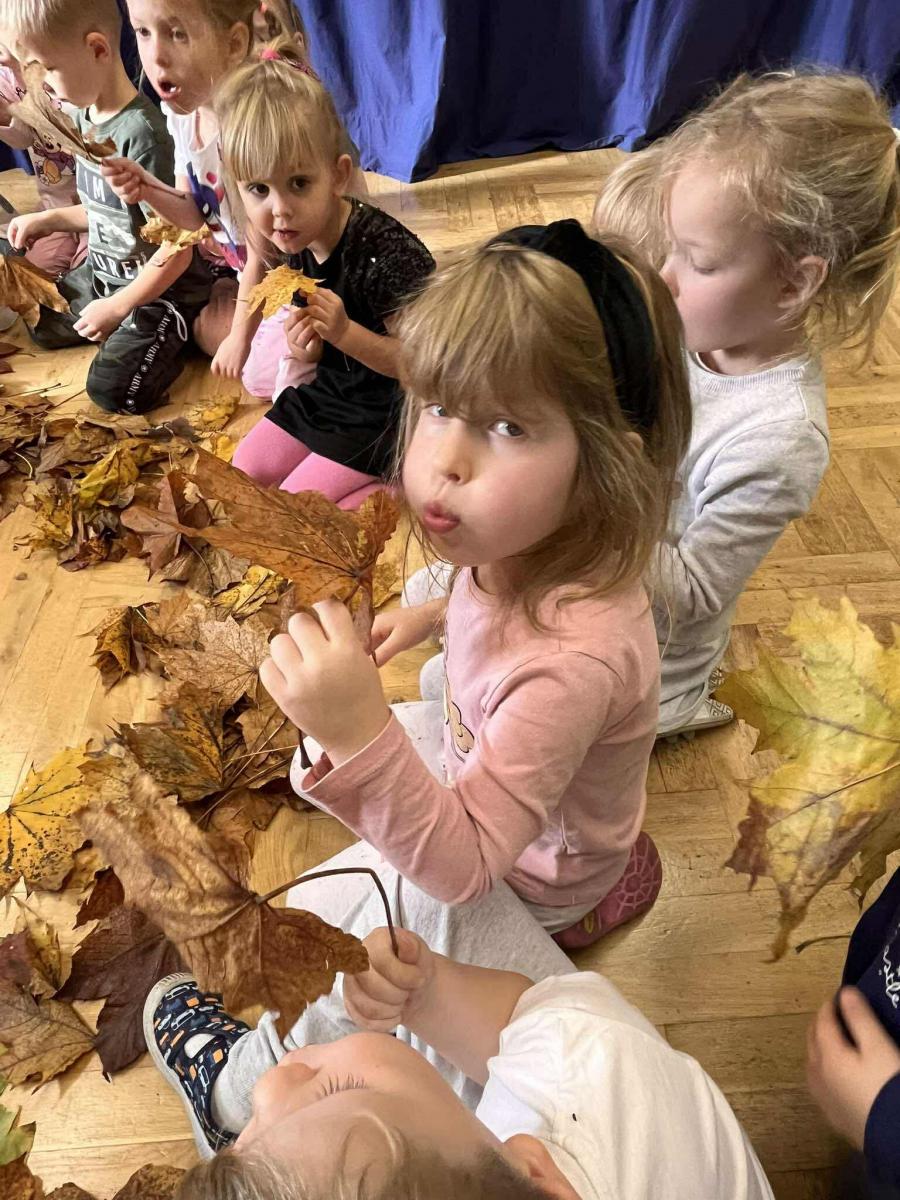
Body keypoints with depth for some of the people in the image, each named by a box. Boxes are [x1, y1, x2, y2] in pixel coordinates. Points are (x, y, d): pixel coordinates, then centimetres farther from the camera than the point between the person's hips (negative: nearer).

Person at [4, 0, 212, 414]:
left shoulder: (141, 134, -26)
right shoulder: (84, 117, 2)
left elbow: (177, 250, -25)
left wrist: (117, 307, -19)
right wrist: (48, 219, 7)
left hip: (160, 288, -9)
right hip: (102, 273, 9)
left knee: (112, 389, -20)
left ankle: (176, 333, 2)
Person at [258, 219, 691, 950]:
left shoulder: (573, 658, -45)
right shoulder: (522, 543, -22)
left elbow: (464, 868, -40)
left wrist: (362, 739, -55)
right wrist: (438, 613, -3)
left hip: (531, 880, -6)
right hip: (479, 752, 7)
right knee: (315, 752, 20)